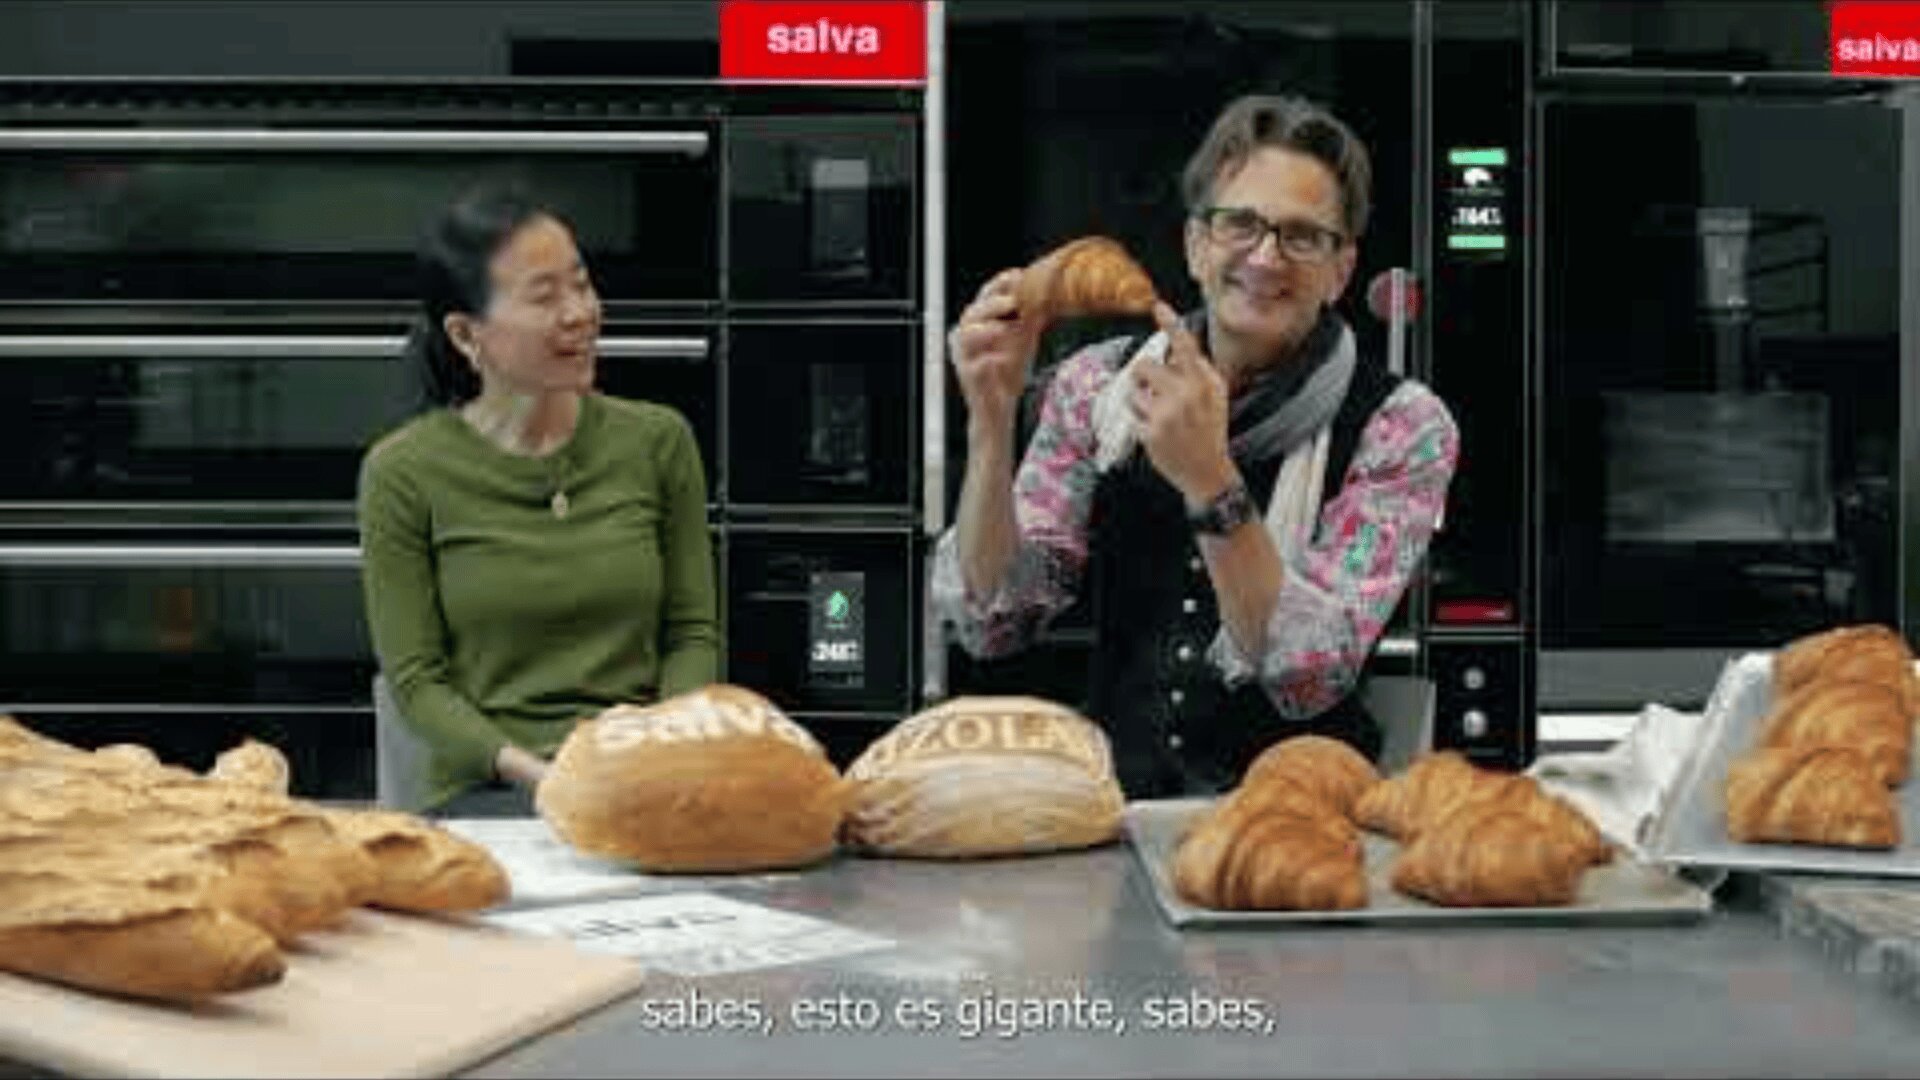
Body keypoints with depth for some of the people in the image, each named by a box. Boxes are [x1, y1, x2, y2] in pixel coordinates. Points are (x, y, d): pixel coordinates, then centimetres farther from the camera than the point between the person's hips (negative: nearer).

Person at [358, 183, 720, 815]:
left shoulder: (658, 440, 8)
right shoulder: (403, 473, 0)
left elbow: (692, 632, 11)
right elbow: (417, 681, 0)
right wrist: (531, 770, -16)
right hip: (489, 786, -2)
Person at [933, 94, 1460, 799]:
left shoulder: (1401, 426, -4)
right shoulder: (1098, 388, 3)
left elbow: (1312, 680, -15)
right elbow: (989, 623, -3)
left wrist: (1209, 483, -27)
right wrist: (991, 424, -16)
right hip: (1114, 808, 1)